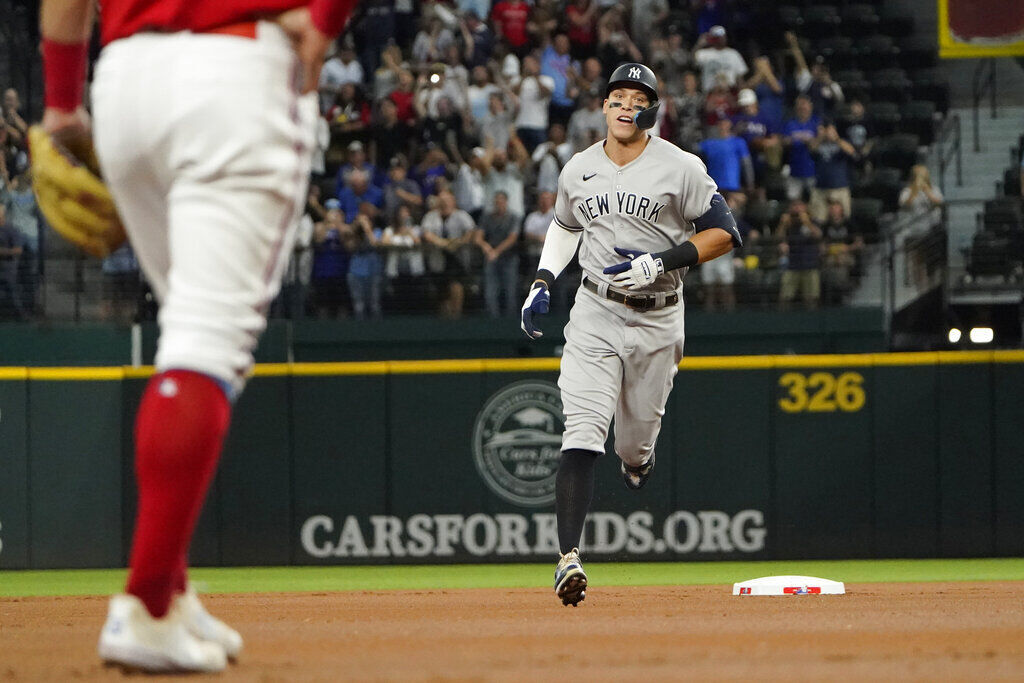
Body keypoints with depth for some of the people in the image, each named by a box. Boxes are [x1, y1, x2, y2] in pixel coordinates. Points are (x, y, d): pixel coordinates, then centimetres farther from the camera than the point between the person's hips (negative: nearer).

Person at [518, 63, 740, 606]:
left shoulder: (681, 168, -5)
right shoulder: (578, 170, 7)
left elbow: (723, 234, -5)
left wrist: (662, 261, -17)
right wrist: (543, 282, 12)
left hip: (657, 319, -1)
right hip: (594, 316, 1)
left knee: (635, 447, 10)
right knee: (582, 434, -17)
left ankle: (638, 457, 50)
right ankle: (569, 556, -25)